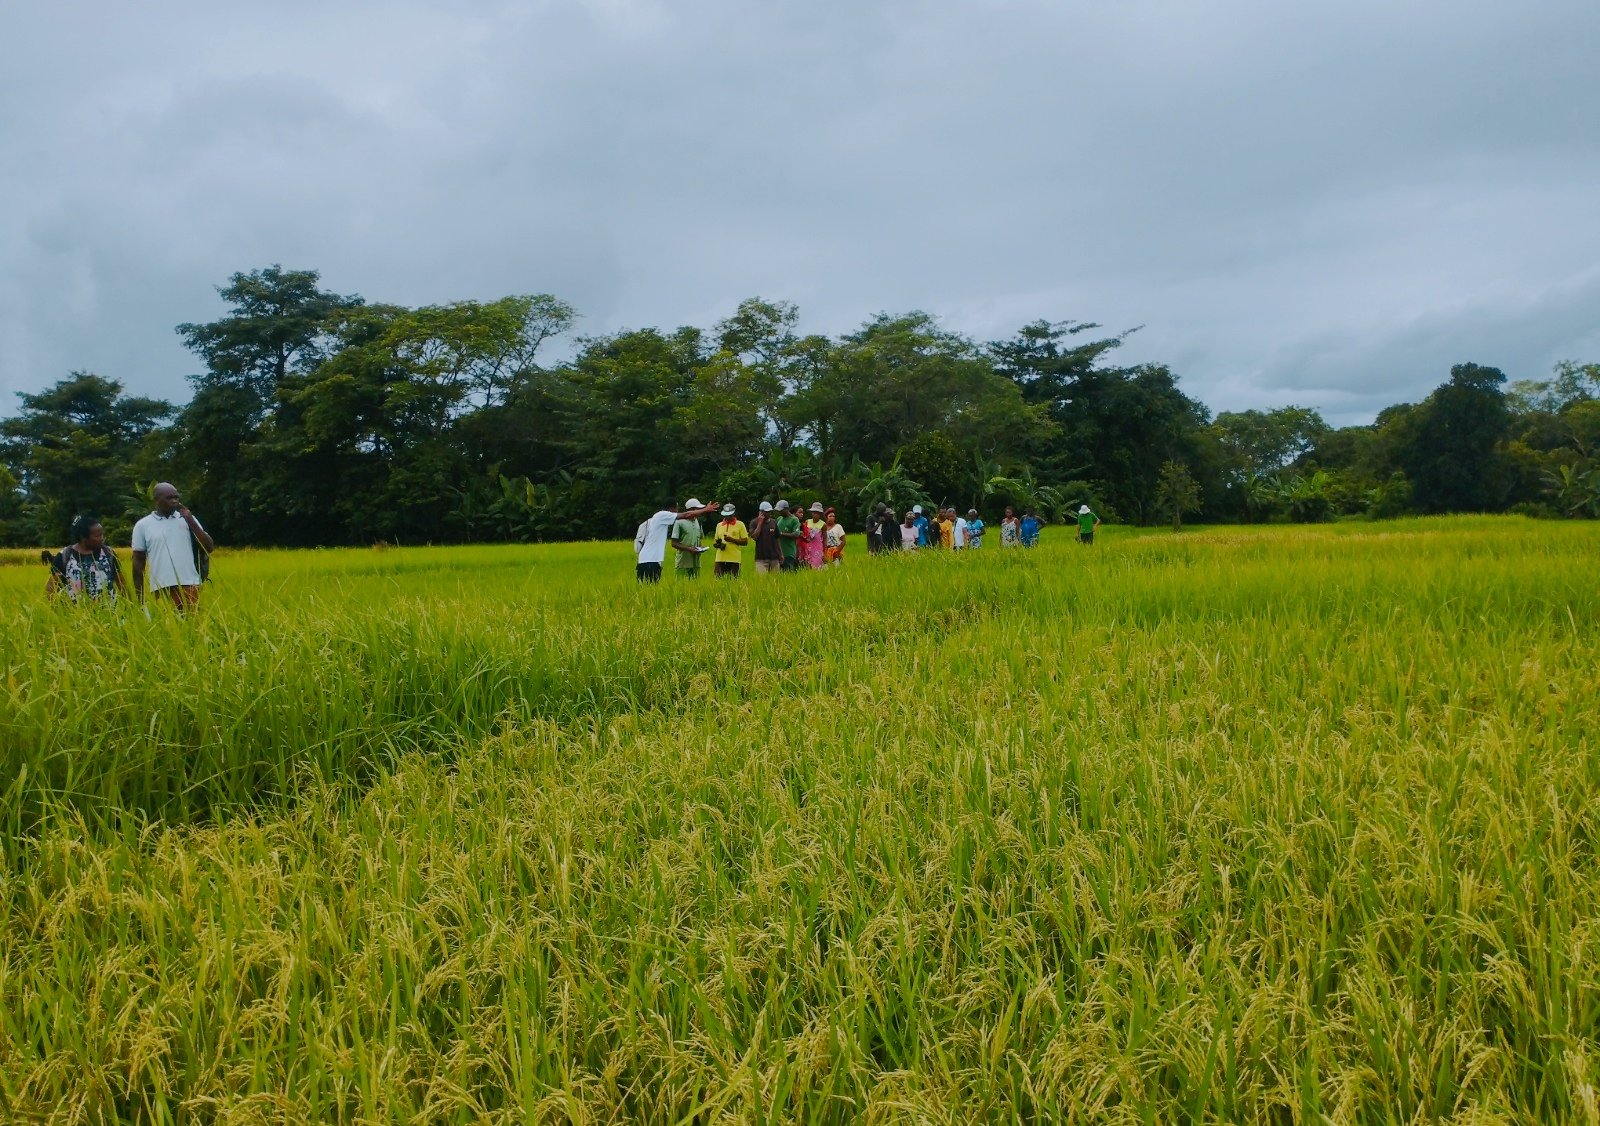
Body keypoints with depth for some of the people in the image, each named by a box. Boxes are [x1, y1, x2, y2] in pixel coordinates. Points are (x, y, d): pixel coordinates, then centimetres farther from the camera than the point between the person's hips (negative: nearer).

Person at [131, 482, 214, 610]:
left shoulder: (187, 519, 9)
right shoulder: (142, 525, 7)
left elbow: (209, 548, 2)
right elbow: (138, 562, 9)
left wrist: (190, 521, -5)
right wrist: (139, 599, 6)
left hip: (189, 586, 0)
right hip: (160, 589, 0)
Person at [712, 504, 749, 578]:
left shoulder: (740, 524, 4)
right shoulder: (719, 525, 17)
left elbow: (745, 541, 0)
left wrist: (732, 539, -13)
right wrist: (717, 544, -3)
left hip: (734, 559, -3)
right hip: (720, 558, 3)